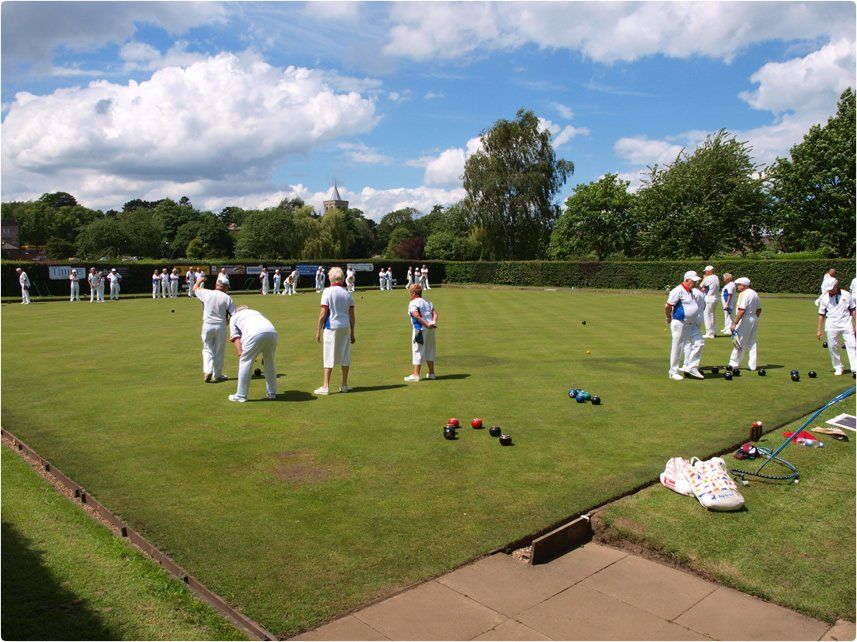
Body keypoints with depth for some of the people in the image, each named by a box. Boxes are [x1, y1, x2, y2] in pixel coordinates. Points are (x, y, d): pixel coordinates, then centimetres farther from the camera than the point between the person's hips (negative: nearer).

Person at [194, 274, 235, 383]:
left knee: (207, 349, 12)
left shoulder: (206, 293, -2)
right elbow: (234, 314, -8)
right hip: (221, 326, -1)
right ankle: (218, 374, 18)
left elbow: (195, 288, 18)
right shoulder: (227, 298, -5)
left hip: (207, 325, 1)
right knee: (219, 351, 12)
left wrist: (200, 280, 36)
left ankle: (207, 370, -8)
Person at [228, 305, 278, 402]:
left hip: (254, 334, -4)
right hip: (272, 332, 5)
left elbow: (236, 338, 16)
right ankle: (272, 393, 30)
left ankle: (241, 395, 14)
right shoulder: (256, 312, 42)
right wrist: (265, 355, 39)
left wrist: (240, 354, 9)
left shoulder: (234, 317, 30)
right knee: (270, 363, 20)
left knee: (245, 362, 9)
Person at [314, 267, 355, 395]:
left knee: (329, 356, 1)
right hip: (345, 327, 4)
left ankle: (326, 386, 2)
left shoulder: (327, 292, -8)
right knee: (345, 355, 12)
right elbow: (351, 315, 6)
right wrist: (352, 333, 14)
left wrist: (318, 330, -3)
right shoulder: (348, 293, 5)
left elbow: (323, 314, -11)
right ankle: (344, 385, 18)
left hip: (332, 326, -4)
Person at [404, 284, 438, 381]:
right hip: (431, 329, 8)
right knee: (429, 350, 16)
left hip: (420, 329, -8)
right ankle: (431, 373, 22)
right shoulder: (428, 302, 18)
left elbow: (417, 316, -22)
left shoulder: (413, 303, -7)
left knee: (418, 351, -3)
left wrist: (426, 325, -21)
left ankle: (416, 375, -4)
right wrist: (433, 322, -8)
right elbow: (435, 313, 6)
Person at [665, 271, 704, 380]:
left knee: (699, 343, 6)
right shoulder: (678, 291, -17)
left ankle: (691, 367, 16)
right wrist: (669, 318, -2)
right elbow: (668, 306, -16)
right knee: (677, 348, 0)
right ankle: (673, 372, 11)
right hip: (680, 324, -9)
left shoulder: (690, 291, 11)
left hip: (692, 324, 9)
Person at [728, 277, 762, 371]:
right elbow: (759, 309, 18)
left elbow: (741, 311, -23)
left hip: (745, 320, -9)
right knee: (752, 343, 12)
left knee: (740, 344, -3)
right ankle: (752, 365, 13)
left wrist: (734, 323, -23)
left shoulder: (743, 294, -15)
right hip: (754, 319, 9)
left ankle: (734, 364, 3)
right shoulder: (754, 293, 13)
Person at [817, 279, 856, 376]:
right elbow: (821, 314, 6)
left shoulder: (847, 295, 1)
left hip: (846, 324, 0)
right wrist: (819, 330, 4)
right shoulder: (825, 297, 1)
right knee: (832, 347, 2)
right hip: (831, 325, 0)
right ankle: (838, 368, 15)